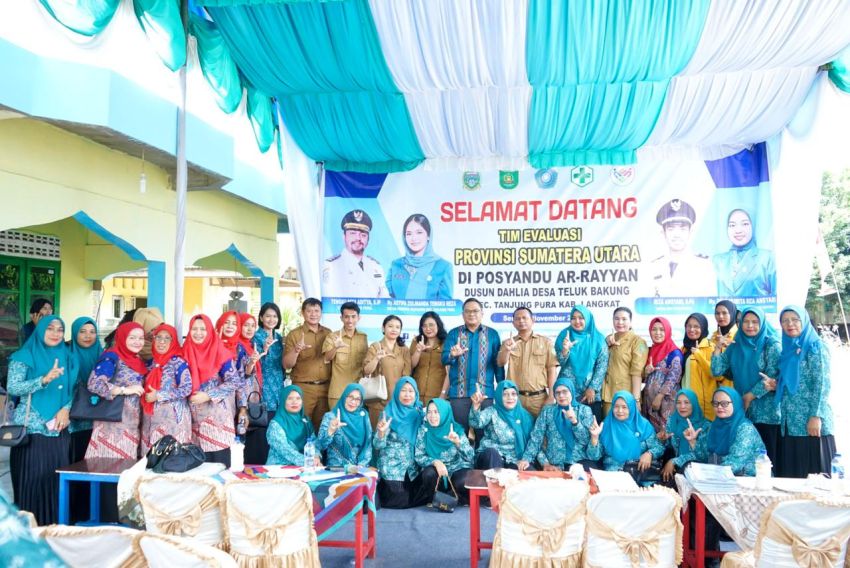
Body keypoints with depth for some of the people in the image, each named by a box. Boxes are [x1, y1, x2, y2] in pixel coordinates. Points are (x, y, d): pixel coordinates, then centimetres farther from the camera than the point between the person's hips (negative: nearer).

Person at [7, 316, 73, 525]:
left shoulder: (66, 358, 12)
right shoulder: (24, 356, 0)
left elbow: (74, 390, 12)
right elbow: (12, 388, -12)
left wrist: (66, 409, -6)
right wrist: (44, 380, -24)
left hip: (59, 430, 4)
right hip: (31, 429, -4)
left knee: (57, 480, 3)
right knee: (31, 481, -4)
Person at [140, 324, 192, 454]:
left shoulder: (178, 362, -8)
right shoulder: (152, 362, 11)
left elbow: (186, 389, -16)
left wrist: (158, 396, -15)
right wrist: (147, 396, 4)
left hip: (173, 417, -6)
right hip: (151, 418, 6)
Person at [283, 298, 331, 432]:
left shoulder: (328, 333, 10)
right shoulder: (294, 334, -1)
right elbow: (286, 365, -7)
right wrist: (296, 350, -23)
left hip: (325, 387, 3)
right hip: (303, 388, -3)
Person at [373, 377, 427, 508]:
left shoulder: (420, 412, 1)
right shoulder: (389, 414, -10)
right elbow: (377, 446, -13)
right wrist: (381, 432, -32)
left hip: (413, 468, 4)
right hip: (393, 467, -4)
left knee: (418, 499, 2)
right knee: (398, 502, -5)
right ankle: (380, 489, 23)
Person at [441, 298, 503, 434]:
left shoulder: (492, 334, 6)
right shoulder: (454, 333, 7)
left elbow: (498, 363, 6)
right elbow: (444, 358, -4)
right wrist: (452, 355, -26)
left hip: (485, 392, 0)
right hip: (459, 392, 0)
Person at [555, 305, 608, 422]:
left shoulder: (598, 338, 2)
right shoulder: (564, 335, 3)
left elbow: (603, 365, -1)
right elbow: (560, 363, -1)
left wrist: (593, 388, -8)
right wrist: (565, 350, -21)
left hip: (591, 392, 0)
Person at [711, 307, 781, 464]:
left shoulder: (772, 345, -3)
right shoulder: (735, 345, 9)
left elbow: (772, 377, -9)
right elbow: (717, 370, 3)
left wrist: (750, 395, -9)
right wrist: (717, 347, -6)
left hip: (766, 412, -4)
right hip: (741, 410, 4)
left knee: (766, 458, -1)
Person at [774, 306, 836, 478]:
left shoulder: (815, 346, -3)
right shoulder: (787, 348, 17)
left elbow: (822, 384, -12)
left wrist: (816, 416, -18)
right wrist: (774, 385, 5)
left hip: (810, 424, -6)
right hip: (790, 423, 6)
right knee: (790, 475, 6)